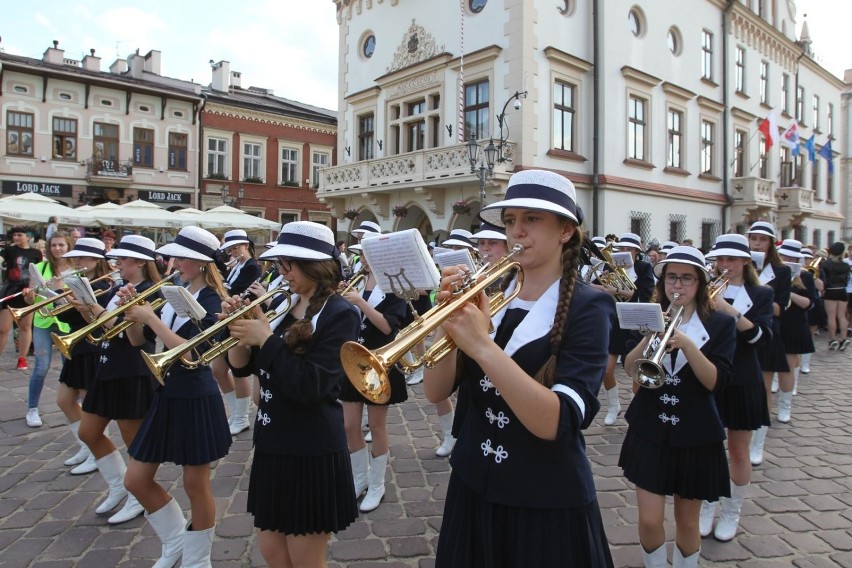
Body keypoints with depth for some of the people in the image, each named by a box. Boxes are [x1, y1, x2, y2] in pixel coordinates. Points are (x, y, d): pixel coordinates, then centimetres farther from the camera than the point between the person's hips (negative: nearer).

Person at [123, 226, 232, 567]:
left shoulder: (211, 301, -13)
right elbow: (138, 341, 9)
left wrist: (151, 317, -23)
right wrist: (132, 311, -8)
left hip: (196, 400, -8)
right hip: (166, 396, 8)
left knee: (195, 485, 6)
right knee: (136, 480, 13)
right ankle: (174, 541, 34)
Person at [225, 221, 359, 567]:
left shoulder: (340, 315, -16)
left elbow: (311, 386, -25)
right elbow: (242, 367, 7)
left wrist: (266, 339, -22)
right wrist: (239, 329, -10)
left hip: (313, 451, -7)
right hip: (271, 444, 7)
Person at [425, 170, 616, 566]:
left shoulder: (587, 307, -13)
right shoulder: (487, 297, 1)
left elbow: (555, 422, -26)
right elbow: (436, 392, -7)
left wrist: (482, 346, -34)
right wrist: (450, 322, -23)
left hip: (548, 505, -4)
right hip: (473, 488, 5)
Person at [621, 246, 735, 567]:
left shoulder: (721, 324, -4)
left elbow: (716, 382, -15)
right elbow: (630, 368, -7)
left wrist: (686, 343, -27)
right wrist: (650, 336, -22)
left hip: (695, 435, -1)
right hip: (649, 430, 1)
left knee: (687, 521, 12)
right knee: (650, 520, 1)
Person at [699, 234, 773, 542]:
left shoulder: (761, 294, 0)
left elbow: (760, 335, -17)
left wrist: (728, 310, -29)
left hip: (742, 383, -1)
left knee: (738, 452, 9)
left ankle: (731, 513, 26)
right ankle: (707, 508, 26)